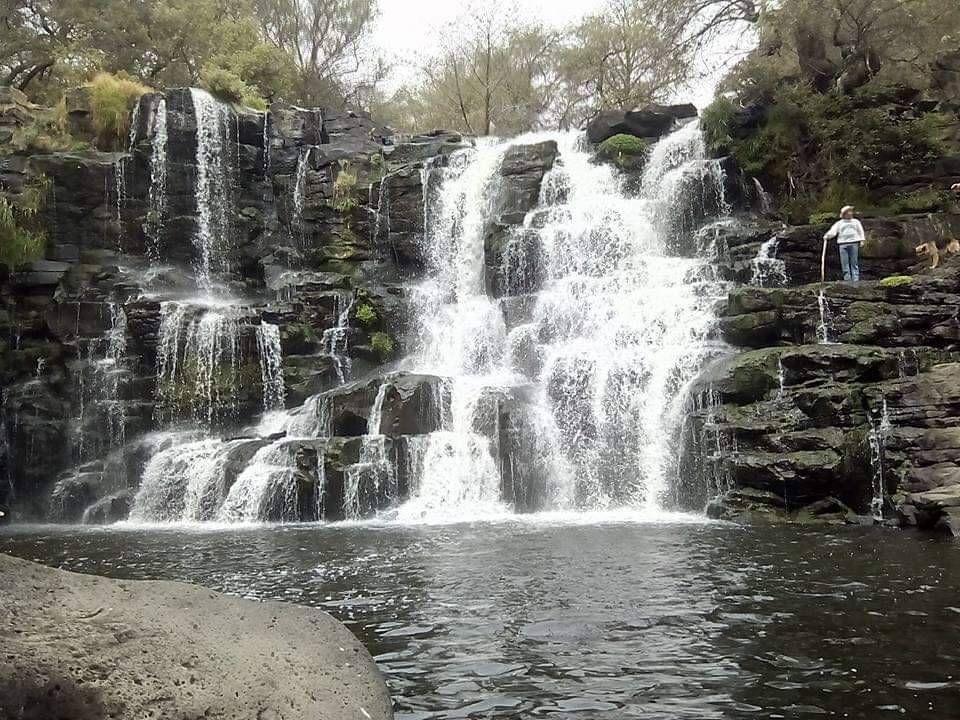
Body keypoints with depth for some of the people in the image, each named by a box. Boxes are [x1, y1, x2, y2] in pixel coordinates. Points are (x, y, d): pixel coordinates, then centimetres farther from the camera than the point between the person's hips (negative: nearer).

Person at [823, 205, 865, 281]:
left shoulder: (856, 221, 19)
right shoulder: (839, 223, 14)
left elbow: (860, 231, 17)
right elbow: (833, 231, 2)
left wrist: (862, 240, 4)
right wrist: (827, 236, -18)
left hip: (854, 243, 0)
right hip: (843, 244, 0)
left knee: (854, 262, -3)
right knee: (844, 263, -5)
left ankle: (855, 279, -3)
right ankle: (847, 279, -3)